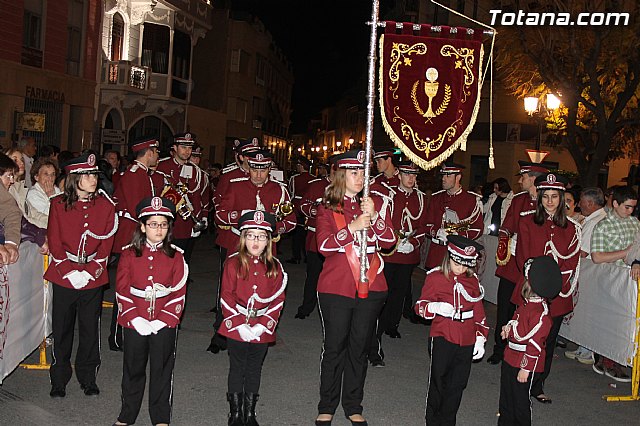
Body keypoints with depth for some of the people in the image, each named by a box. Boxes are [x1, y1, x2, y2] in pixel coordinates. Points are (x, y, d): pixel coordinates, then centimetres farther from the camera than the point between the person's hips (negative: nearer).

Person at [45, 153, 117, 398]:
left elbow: (107, 243, 1)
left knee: (90, 328, 8)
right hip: (63, 276, -1)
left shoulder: (106, 205, 0)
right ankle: (59, 381, 22)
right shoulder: (59, 204, -2)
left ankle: (87, 378, 24)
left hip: (93, 277, 1)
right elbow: (54, 241, -2)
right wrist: (69, 271, -10)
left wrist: (90, 271, -8)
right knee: (61, 328, 8)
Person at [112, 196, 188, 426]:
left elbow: (179, 293, -3)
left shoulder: (176, 256, -1)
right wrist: (136, 319, -12)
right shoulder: (129, 254, -1)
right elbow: (122, 291, -3)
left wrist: (162, 320, -12)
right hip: (135, 323, 0)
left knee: (162, 371, 9)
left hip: (164, 324, 0)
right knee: (133, 369, 14)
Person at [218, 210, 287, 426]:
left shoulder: (275, 267, 1)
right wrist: (239, 324, -14)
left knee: (254, 370, 13)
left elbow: (278, 299, 0)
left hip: (261, 330, 2)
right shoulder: (233, 263, -6)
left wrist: (263, 324, -11)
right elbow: (226, 296, -7)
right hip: (236, 328, -2)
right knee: (237, 369, 8)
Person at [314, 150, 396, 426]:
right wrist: (353, 227, -20)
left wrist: (373, 216, -15)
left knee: (360, 348, 11)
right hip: (336, 288, -2)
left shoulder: (375, 204, 8)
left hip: (370, 288, 2)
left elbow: (389, 241, -1)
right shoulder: (327, 207, 1)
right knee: (334, 347, 6)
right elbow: (324, 245, -11)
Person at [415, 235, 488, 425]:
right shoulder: (435, 277, -5)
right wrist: (435, 307, -25)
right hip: (442, 338, -3)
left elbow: (479, 311, 13)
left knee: (458, 384, 10)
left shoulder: (473, 281, 7)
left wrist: (480, 339, 7)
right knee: (438, 381, 6)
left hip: (466, 341, 3)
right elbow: (420, 306, -4)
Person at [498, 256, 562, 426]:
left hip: (525, 363, -10)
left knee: (520, 400, 7)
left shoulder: (539, 313, -26)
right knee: (506, 396, 22)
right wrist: (508, 328, 2)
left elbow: (535, 344, -23)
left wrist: (526, 368, -19)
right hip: (511, 358, 10)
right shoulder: (527, 304, 3)